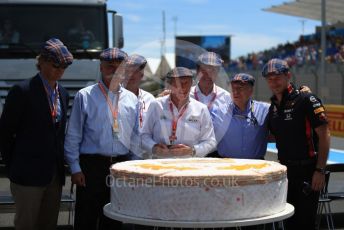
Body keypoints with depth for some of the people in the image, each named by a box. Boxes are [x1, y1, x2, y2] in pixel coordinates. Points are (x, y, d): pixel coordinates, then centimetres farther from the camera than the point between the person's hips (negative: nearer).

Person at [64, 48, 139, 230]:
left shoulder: (131, 99, 9)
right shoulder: (85, 96, -1)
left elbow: (135, 137, 13)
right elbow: (73, 136, -2)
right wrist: (75, 168, -6)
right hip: (91, 165, -3)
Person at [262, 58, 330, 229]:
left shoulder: (306, 100, -12)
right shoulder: (273, 107, 9)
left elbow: (324, 135, -15)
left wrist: (320, 170, -19)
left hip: (307, 171, -7)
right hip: (285, 170, 7)